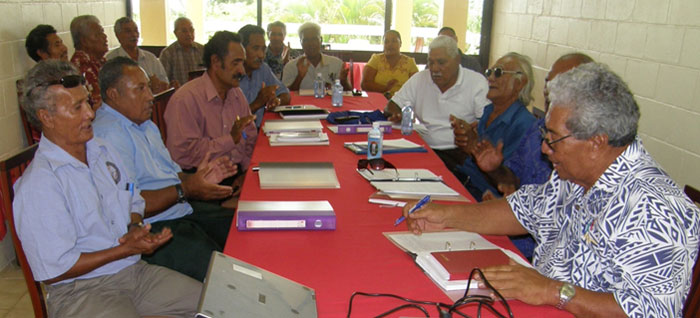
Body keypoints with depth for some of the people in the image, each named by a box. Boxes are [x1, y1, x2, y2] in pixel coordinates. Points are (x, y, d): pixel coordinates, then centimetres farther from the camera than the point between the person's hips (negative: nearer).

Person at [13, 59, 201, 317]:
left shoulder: (102, 150, 9)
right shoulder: (38, 184, -17)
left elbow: (135, 202, 21)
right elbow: (53, 271, -16)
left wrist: (136, 228, -1)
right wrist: (126, 249, -17)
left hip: (134, 270, 7)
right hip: (80, 291, -7)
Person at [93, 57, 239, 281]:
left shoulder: (144, 124, 19)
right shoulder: (108, 134, -15)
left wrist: (198, 178, 1)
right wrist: (184, 190, -21)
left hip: (183, 212, 10)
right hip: (153, 230, -10)